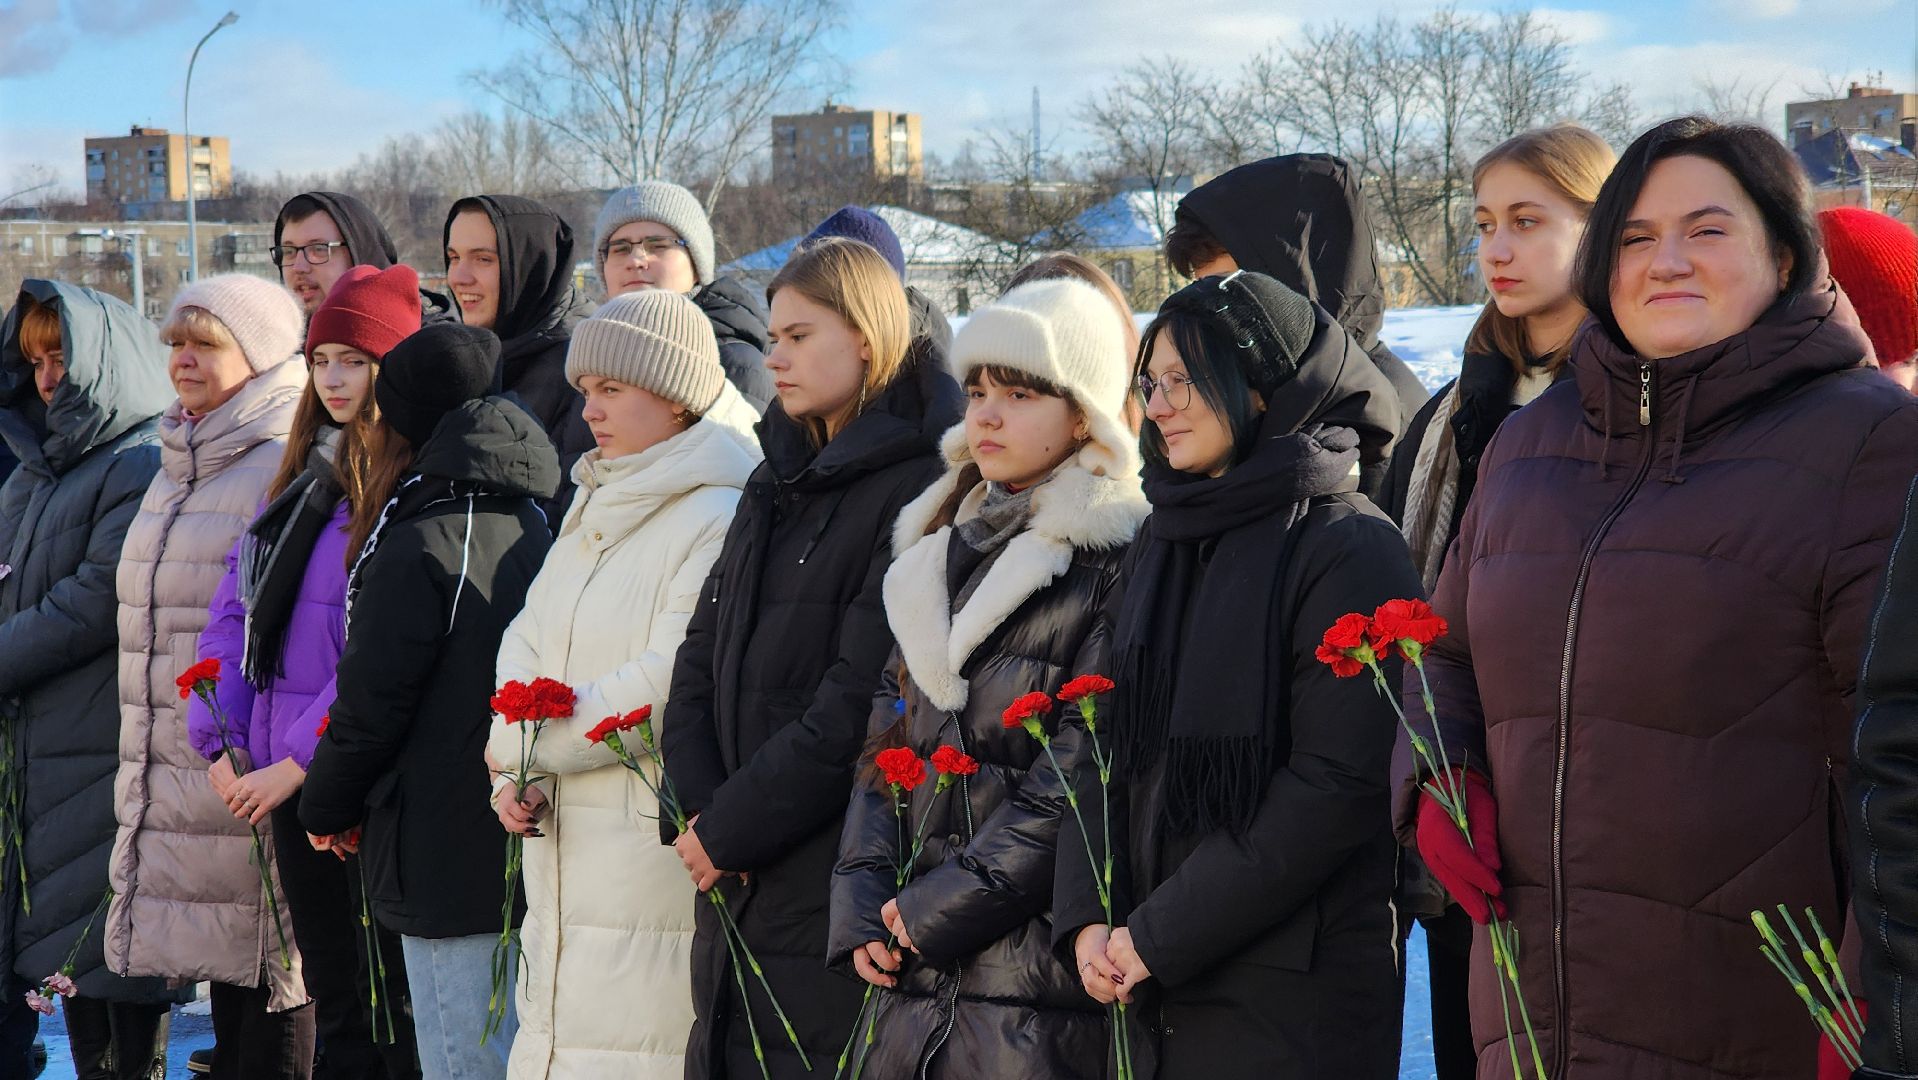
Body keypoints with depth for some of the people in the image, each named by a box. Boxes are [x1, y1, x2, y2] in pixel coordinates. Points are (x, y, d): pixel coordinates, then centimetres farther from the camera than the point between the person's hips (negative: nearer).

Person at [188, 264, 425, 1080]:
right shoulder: (303, 474, 14)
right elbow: (237, 607, 13)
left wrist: (300, 758, -18)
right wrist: (218, 742, 2)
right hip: (286, 776, 7)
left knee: (388, 992, -1)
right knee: (331, 992, 15)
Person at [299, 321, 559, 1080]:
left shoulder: (419, 547, -13)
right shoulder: (533, 528, 9)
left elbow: (369, 707, -12)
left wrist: (325, 809, 7)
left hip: (450, 864, -7)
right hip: (526, 848, 8)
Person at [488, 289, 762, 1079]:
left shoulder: (723, 518, -13)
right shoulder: (594, 511, 17)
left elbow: (672, 684, -20)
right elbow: (526, 644, 13)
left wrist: (528, 745, -9)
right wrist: (516, 776, -5)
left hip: (663, 854, -9)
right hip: (569, 849, 9)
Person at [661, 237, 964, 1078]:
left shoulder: (916, 490, -12)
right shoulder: (778, 484, 14)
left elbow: (859, 705, -18)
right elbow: (702, 653, 9)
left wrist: (731, 828, -14)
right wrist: (700, 810, -5)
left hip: (834, 887, -8)